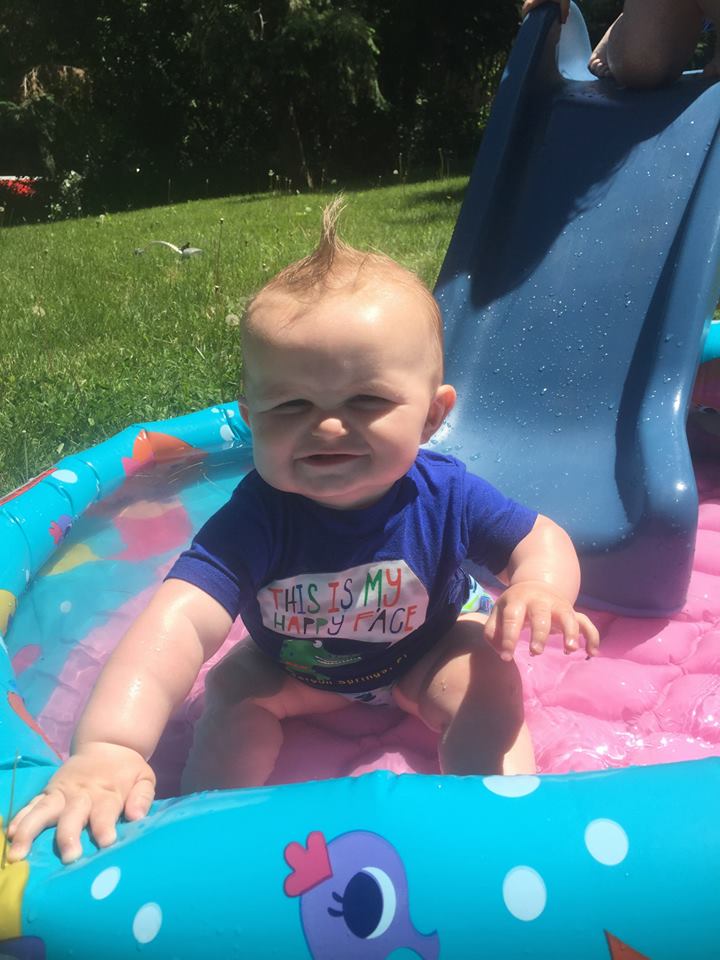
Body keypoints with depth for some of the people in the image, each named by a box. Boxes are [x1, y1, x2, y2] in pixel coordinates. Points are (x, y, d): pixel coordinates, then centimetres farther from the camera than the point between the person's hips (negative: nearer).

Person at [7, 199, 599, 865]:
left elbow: (541, 537, -17)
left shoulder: (445, 495, -31)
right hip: (297, 668, 1)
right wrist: (110, 746, -64)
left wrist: (541, 587, -44)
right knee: (233, 688, -16)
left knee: (490, 683, -22)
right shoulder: (257, 518, -36)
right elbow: (180, 619, -48)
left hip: (428, 650, 0)